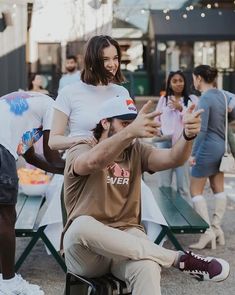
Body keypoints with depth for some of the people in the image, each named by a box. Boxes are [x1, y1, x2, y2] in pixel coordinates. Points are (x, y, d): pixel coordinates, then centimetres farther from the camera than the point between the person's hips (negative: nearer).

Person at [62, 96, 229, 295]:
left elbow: (172, 159, -7)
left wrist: (188, 135, -29)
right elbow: (94, 161, -28)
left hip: (127, 239, 2)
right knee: (83, 225, -38)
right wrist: (131, 131, -44)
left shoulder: (136, 152, 12)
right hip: (86, 252, -1)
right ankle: (179, 258, -28)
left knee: (147, 268, -35)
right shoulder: (80, 151, -2)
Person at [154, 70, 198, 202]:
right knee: (164, 185, 6)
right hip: (165, 144, 3)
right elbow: (157, 119, 16)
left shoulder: (192, 99, 5)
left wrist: (181, 108, -14)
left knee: (183, 186, -2)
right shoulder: (163, 99, 14)